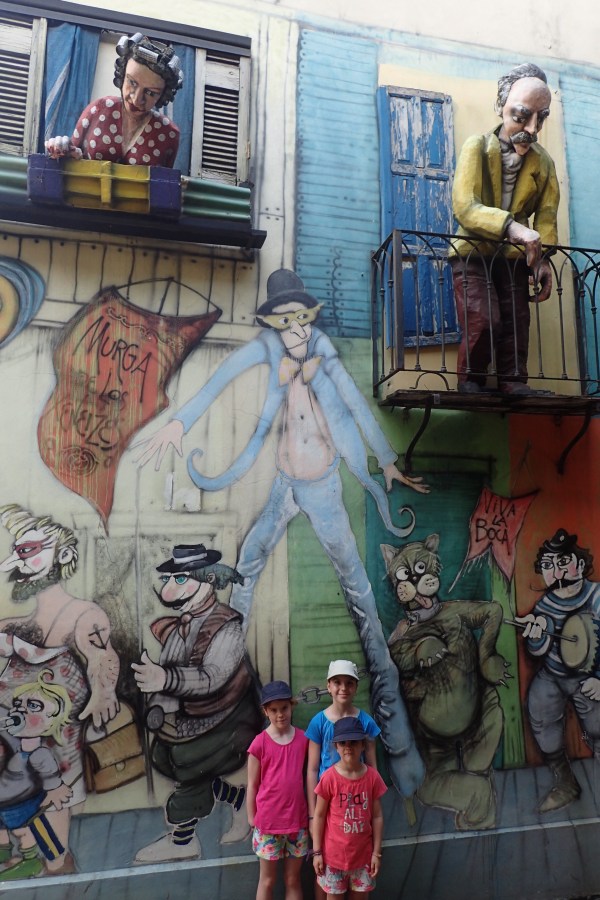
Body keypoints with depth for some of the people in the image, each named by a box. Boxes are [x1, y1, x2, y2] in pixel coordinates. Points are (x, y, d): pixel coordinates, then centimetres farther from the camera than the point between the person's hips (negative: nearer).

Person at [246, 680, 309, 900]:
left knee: (293, 879, 15)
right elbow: (252, 785, -4)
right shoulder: (260, 743, -11)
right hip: (268, 822, -2)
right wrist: (252, 820, -1)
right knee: (268, 880, 12)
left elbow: (308, 777, 3)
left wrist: (312, 814, 1)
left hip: (297, 820, 2)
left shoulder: (303, 739, -3)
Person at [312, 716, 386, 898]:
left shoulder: (373, 777, -10)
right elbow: (319, 816, -8)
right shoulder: (329, 778, -17)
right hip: (334, 853, -2)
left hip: (363, 853, 2)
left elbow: (377, 816, -2)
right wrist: (316, 852, -6)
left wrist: (376, 852, 1)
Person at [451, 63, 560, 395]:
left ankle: (513, 384, 4)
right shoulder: (477, 147, -8)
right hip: (472, 252, -4)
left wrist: (543, 259, -19)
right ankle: (470, 381, 1)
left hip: (515, 257, 4)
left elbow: (546, 218, 0)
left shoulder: (544, 162, 4)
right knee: (484, 321, -18)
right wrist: (510, 226, -36)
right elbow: (464, 207, -22)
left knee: (517, 324, -4)